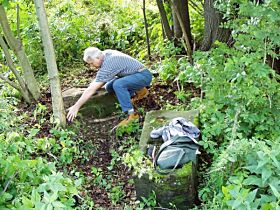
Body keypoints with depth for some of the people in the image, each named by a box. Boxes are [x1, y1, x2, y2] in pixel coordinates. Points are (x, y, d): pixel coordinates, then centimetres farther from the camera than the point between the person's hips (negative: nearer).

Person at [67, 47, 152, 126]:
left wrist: (76, 107, -22)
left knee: (117, 84, -32)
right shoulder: (106, 53, 0)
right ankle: (138, 91, 16)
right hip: (134, 75, 10)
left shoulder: (107, 65, -26)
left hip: (143, 75, -10)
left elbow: (92, 89, -26)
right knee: (109, 87, 5)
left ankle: (131, 114, -22)